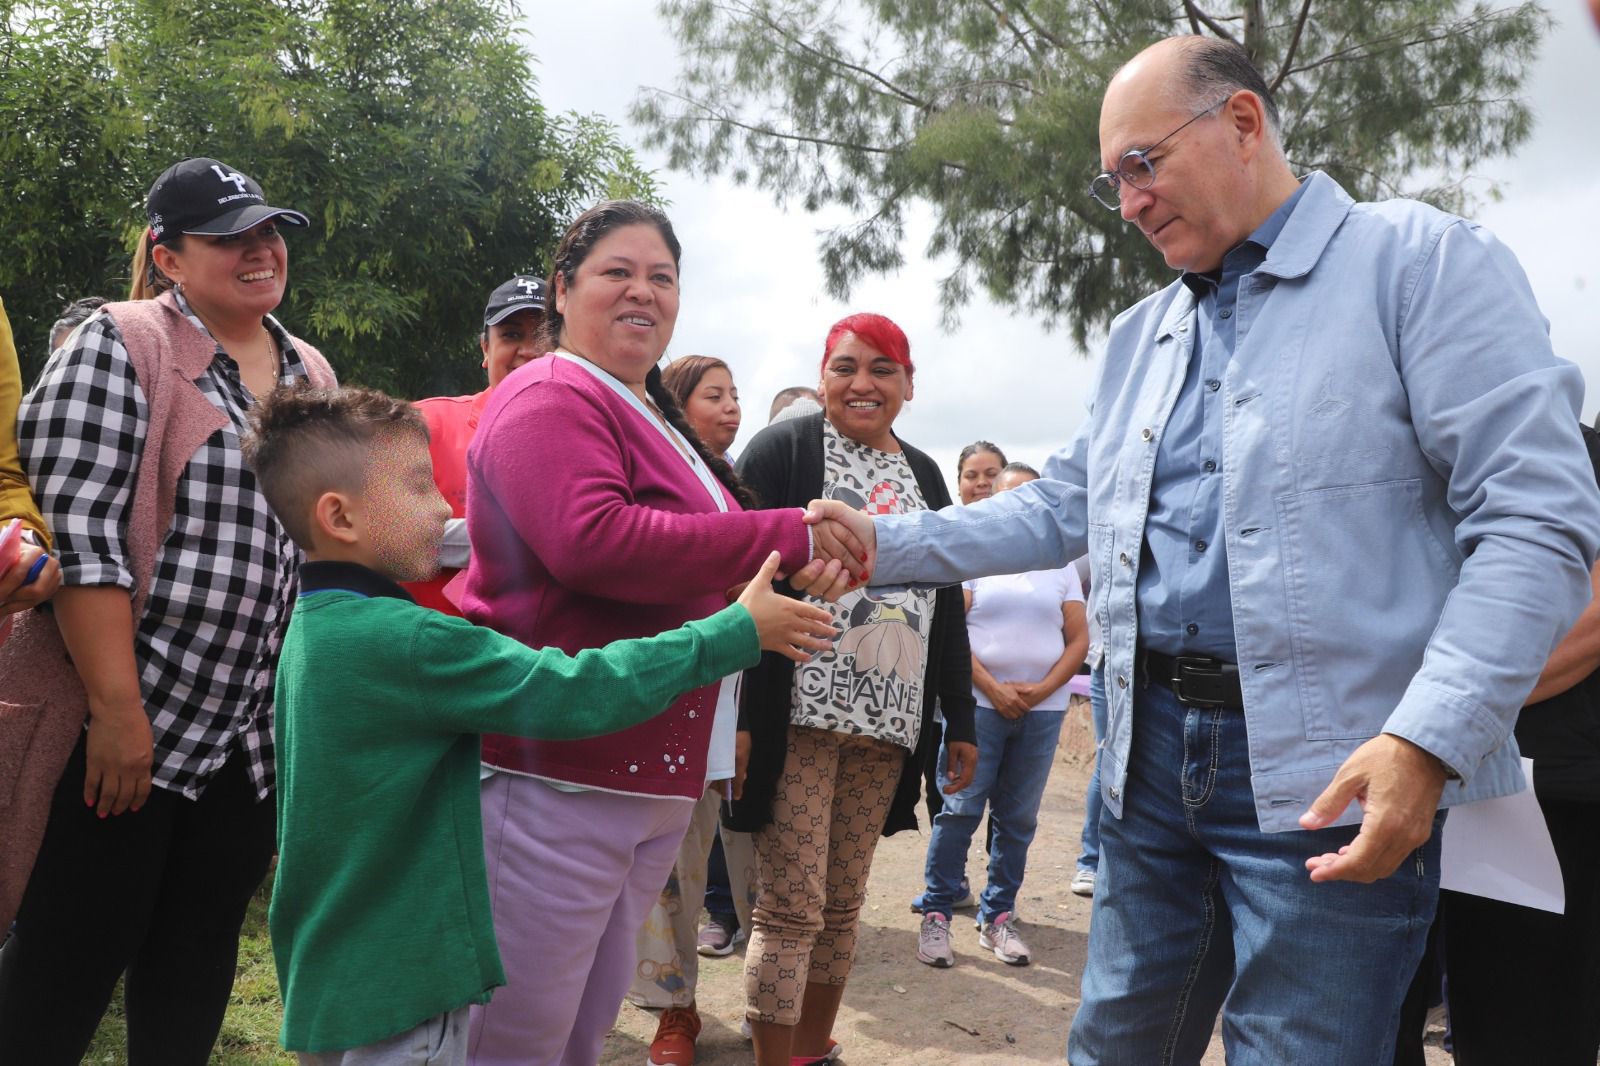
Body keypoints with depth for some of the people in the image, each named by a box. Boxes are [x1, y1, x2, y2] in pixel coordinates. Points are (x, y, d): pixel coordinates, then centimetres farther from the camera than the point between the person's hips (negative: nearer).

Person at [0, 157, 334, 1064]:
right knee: (73, 963, 2)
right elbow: (78, 530, -15)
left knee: (199, 952, 15)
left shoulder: (311, 373, 13)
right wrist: (117, 708, -20)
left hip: (259, 732, 6)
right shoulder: (120, 346, -7)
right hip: (125, 728, -6)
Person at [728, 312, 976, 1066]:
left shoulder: (924, 475, 15)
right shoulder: (783, 450, -2)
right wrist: (735, 714, -17)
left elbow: (947, 604, 18)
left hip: (887, 723, 5)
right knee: (791, 905, -3)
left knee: (842, 902, 12)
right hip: (798, 716, -5)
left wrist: (961, 721, 15)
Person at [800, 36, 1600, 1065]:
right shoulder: (1139, 337, 17)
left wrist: (1427, 741, -22)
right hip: (1154, 753, 7)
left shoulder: (1422, 261, -5)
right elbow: (1061, 510, 19)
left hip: (1332, 778, -6)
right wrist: (886, 543, 6)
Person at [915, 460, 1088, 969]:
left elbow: (1079, 639, 8)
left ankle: (998, 917, 17)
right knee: (961, 810, -4)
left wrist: (1042, 689, -7)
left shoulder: (1060, 565, 11)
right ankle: (937, 915, 5)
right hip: (979, 704, -3)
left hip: (1042, 711, 3)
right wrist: (994, 689, -12)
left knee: (1018, 818, 8)